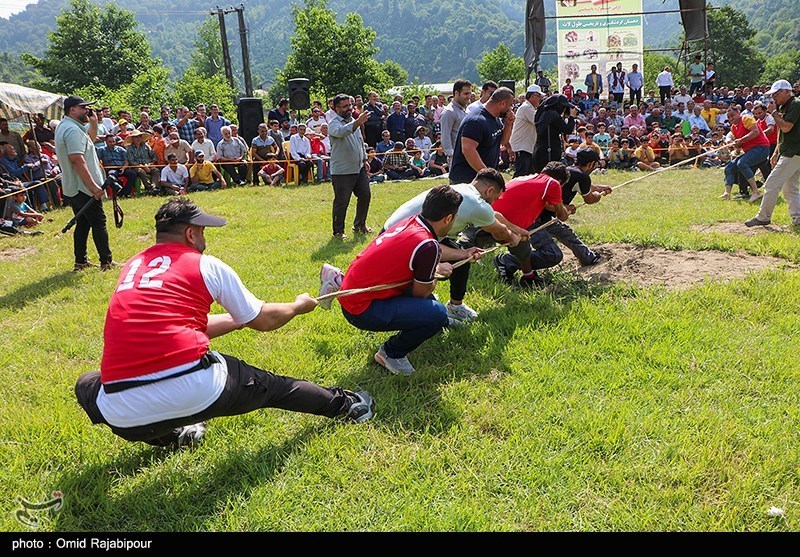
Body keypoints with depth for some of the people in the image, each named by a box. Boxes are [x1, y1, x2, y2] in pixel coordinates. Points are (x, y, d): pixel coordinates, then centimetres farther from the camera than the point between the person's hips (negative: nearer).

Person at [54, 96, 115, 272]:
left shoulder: (64, 126, 17)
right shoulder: (72, 129, -17)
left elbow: (89, 141, 31)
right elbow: (77, 159, -27)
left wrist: (93, 124, 14)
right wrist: (93, 186, -28)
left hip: (72, 188, 10)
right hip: (83, 188, -10)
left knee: (83, 223, 15)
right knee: (99, 223, -5)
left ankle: (80, 262, 19)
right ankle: (106, 262, -4)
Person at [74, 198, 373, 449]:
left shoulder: (131, 267, 20)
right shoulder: (207, 265, 6)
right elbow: (263, 321, 16)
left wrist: (241, 316, 41)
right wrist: (299, 305, 36)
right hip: (195, 393, -3)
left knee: (87, 385, 34)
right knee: (268, 385, 22)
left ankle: (169, 436, 30)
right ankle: (344, 404, 42)